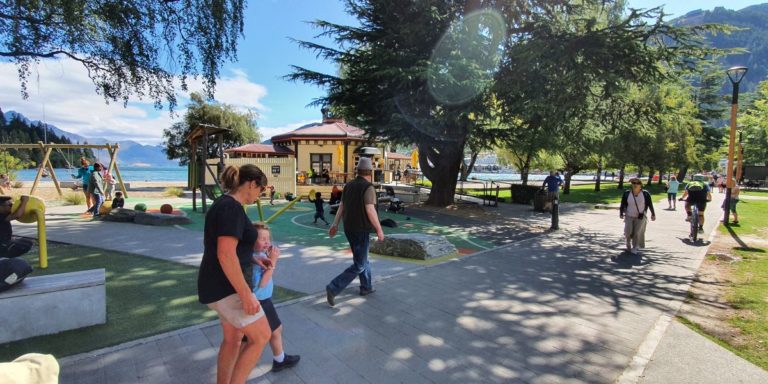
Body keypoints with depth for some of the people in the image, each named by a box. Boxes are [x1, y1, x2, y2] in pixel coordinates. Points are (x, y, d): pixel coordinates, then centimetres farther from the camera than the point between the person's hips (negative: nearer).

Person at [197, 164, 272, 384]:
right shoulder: (232, 207, -21)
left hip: (222, 285, 10)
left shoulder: (224, 204, 11)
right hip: (226, 287, -10)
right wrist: (246, 295, -24)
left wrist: (253, 259, 16)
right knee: (261, 337, 0)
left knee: (233, 338, 22)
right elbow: (226, 255, -28)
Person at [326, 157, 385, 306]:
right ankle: (333, 288, -7)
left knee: (362, 258, 23)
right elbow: (370, 210, -22)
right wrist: (379, 229, -15)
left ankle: (366, 287, 34)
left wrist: (335, 224, 13)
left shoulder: (349, 185, 6)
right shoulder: (368, 187, -16)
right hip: (361, 230, -8)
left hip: (349, 229, 8)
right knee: (359, 265, 0)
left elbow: (341, 206, 9)